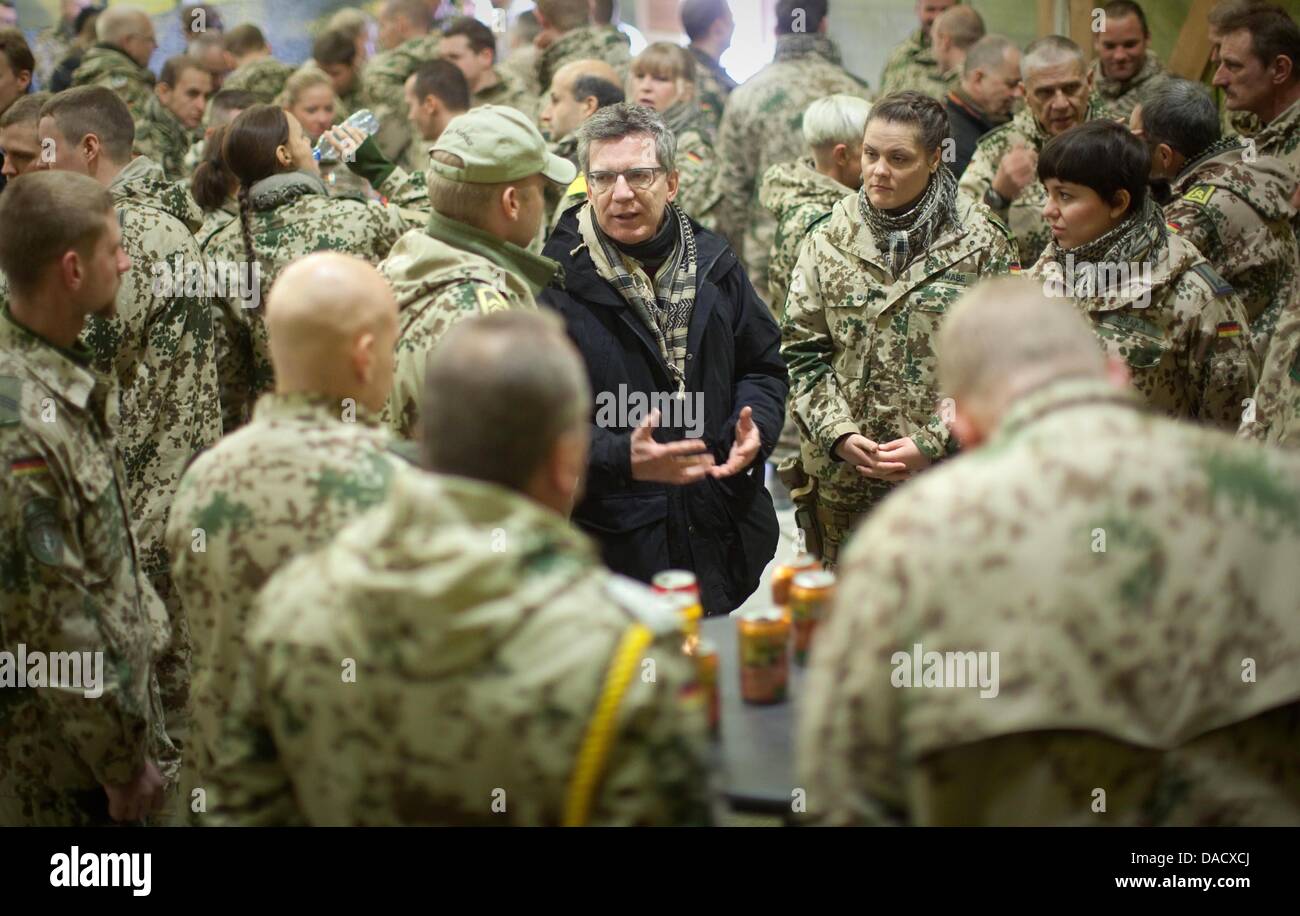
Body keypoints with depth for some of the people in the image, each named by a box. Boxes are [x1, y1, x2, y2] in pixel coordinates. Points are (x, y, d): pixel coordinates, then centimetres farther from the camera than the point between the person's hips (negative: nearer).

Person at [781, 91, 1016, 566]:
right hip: (843, 480, 2)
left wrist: (935, 443, -12)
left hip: (950, 474, -2)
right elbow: (800, 352, 6)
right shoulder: (829, 241, 6)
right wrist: (839, 434, -8)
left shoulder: (980, 243, -1)